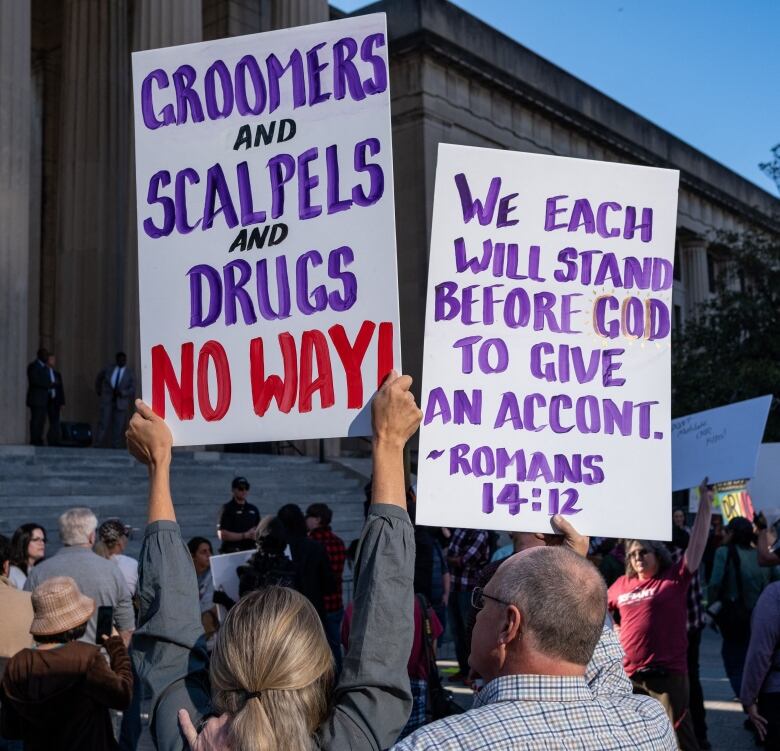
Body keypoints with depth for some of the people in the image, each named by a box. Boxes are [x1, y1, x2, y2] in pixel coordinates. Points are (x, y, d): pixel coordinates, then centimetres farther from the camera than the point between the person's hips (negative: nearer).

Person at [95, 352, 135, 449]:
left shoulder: (130, 372, 2)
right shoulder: (108, 369, 5)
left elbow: (133, 389, -2)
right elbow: (98, 378, 22)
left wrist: (123, 392, -18)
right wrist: (98, 391, 20)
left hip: (121, 402, 0)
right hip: (107, 400, 0)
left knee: (119, 426, 2)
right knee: (104, 423, -9)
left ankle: (116, 448, 9)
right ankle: (98, 446, -9)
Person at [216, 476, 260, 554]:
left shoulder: (253, 509, 16)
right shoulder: (227, 509, -3)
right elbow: (222, 534, -11)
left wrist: (255, 534, -2)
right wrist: (245, 535, -11)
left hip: (251, 550, 5)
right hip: (232, 552, -5)